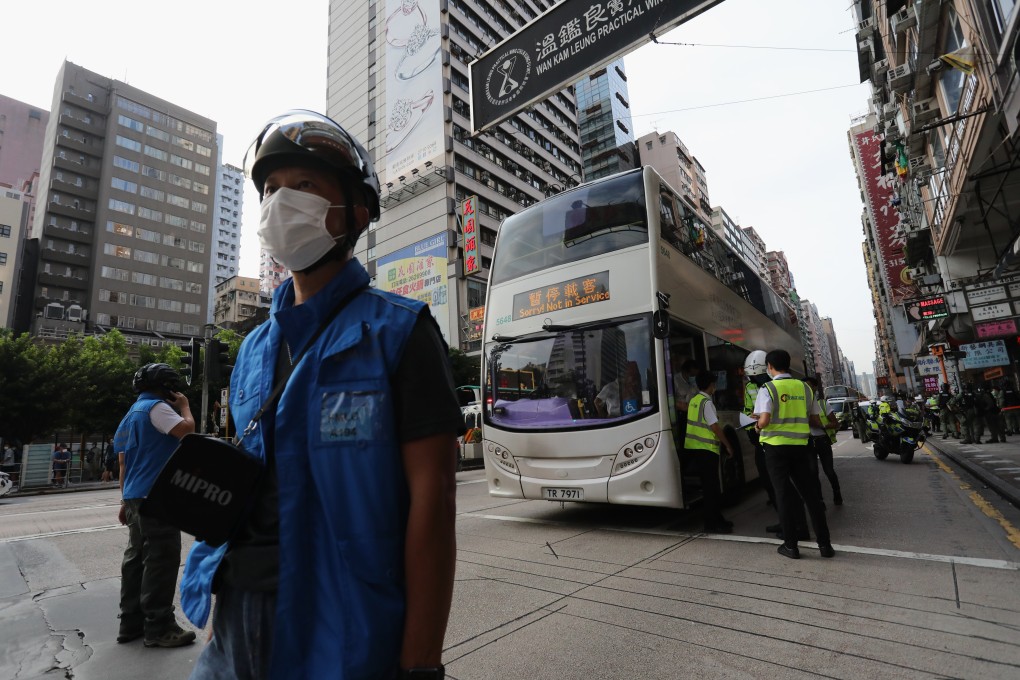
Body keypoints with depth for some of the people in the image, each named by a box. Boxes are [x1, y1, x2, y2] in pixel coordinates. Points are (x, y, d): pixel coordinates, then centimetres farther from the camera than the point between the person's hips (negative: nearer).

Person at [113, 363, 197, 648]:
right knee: (161, 560, -6)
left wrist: (125, 500, 24)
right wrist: (184, 406, -6)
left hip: (135, 497, 10)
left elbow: (123, 462, 21)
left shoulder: (131, 413, 19)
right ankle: (158, 627, -1)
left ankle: (131, 622, 21)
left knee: (136, 557, 14)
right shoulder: (156, 407, -10)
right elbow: (187, 429, -25)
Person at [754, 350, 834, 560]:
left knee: (784, 494, 5)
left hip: (776, 446, -4)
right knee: (810, 493, 13)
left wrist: (758, 427, 1)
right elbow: (815, 420, 9)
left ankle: (791, 546, 12)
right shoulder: (804, 387, 5)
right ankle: (824, 544, 17)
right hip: (799, 445, 4)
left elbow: (765, 420, -20)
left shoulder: (768, 389, -10)